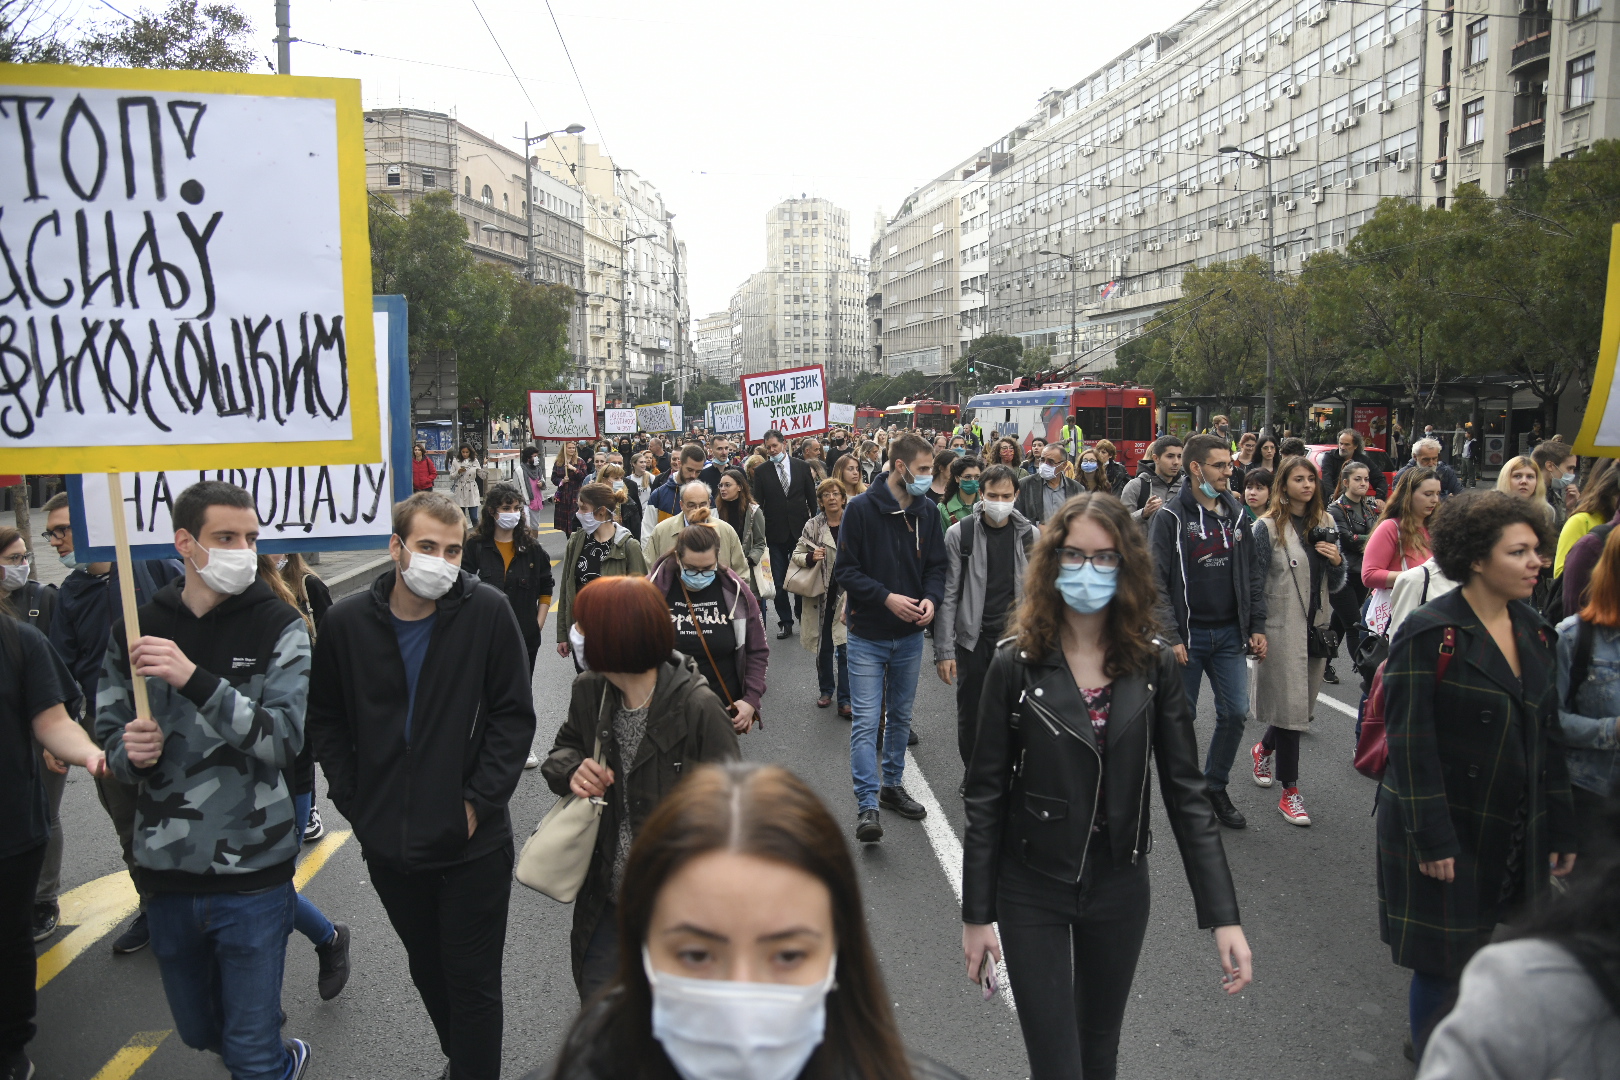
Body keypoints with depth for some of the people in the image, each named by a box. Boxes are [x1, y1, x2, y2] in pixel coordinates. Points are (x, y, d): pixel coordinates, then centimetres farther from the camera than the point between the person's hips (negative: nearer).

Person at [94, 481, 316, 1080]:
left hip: (252, 870, -4)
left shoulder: (279, 627, -8)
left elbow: (285, 738, -19)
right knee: (200, 1031, 22)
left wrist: (195, 678, -29)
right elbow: (109, 734, 11)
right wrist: (130, 751, -12)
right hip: (166, 870, 4)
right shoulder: (136, 629, 2)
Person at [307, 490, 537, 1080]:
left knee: (473, 984, 6)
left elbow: (514, 716, -8)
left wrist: (477, 800, -12)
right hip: (389, 844, 4)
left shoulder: (487, 611, -12)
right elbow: (324, 719, 9)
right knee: (428, 971, 23)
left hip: (473, 842, -3)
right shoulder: (347, 622, -4)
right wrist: (353, 801, 2)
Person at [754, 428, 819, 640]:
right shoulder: (762, 472, -1)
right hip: (775, 533, 0)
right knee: (779, 581, 4)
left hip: (800, 530, 1)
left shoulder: (801, 467, 2)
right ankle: (785, 622, 13)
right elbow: (758, 504, -2)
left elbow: (812, 498, 6)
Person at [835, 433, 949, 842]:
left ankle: (892, 785, 32)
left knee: (901, 716, 17)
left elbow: (936, 565, 8)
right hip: (867, 636, -5)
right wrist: (886, 598, -22)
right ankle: (867, 805, -3)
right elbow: (845, 570, -11)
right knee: (867, 721, -6)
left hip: (910, 636, 5)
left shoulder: (928, 512, 1)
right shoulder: (861, 509, -12)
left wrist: (931, 598, -13)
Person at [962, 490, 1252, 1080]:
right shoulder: (1016, 664, -12)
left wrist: (1224, 915, -9)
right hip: (1032, 893, -2)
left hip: (1119, 888, 3)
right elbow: (986, 795, -7)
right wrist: (976, 914, -5)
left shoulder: (1153, 665, -6)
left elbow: (1185, 791, -4)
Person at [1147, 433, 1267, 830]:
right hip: (1188, 634, -4)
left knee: (1235, 712, 5)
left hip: (1229, 633, 5)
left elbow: (1253, 574, 12)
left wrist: (1257, 626, 6)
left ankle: (1216, 786, 24)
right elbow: (1156, 581, -12)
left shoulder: (1236, 515, 8)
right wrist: (1170, 637, -16)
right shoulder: (1170, 517, -9)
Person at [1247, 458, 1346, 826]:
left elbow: (1334, 586, 15)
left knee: (1302, 705, 14)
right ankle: (1289, 792, 7)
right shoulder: (1268, 527, -7)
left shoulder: (1325, 523, 9)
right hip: (1282, 630, -6)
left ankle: (1264, 749, 43)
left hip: (1317, 628, 6)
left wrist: (1337, 561, -6)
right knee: (1290, 707, -3)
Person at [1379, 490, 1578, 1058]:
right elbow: (1411, 743, -17)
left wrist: (1559, 829, 10)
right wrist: (1432, 839, -18)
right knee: (1444, 966, 4)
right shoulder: (1430, 633, -15)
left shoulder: (1533, 630, 7)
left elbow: (1547, 735, 12)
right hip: (1449, 832, -6)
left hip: (1516, 835, 7)